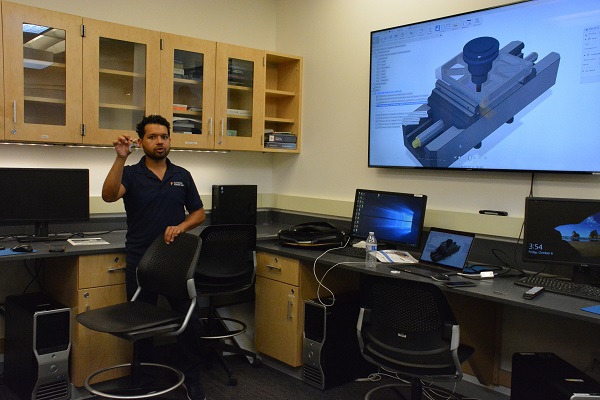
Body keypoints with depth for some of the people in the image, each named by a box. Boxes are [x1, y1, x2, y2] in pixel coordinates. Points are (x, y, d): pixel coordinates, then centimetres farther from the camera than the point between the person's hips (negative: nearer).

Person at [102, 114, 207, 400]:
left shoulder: (182, 176, 6)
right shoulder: (131, 173, -2)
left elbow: (199, 213, 9)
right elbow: (109, 195, -23)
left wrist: (181, 227, -10)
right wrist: (121, 158, -34)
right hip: (140, 261, -1)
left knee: (188, 320, 3)